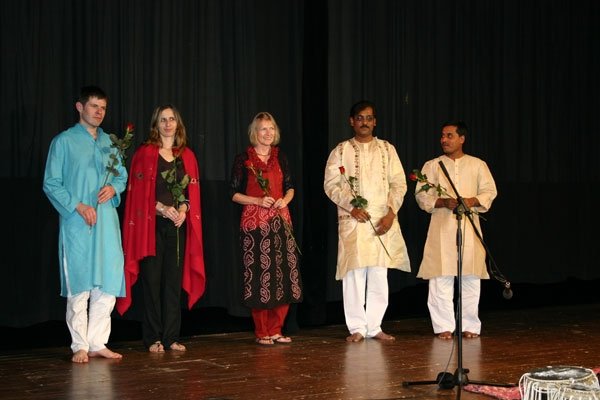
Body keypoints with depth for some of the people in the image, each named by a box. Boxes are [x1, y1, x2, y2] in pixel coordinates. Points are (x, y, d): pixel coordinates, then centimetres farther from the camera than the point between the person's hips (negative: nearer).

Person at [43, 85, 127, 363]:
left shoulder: (109, 142, 16)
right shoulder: (64, 141, 0)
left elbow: (122, 175, 22)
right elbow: (51, 183, -3)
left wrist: (114, 187, -2)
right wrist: (78, 206, -14)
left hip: (107, 221, 5)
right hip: (77, 224, -5)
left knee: (108, 282, 2)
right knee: (79, 284, -4)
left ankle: (97, 342, 10)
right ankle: (79, 346, 3)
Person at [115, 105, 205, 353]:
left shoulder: (187, 156, 13)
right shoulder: (145, 153, 2)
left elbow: (193, 192, 13)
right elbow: (139, 192, -4)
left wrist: (184, 208, -6)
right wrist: (162, 208, -15)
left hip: (178, 224, 4)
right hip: (152, 224, -4)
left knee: (174, 281, 3)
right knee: (152, 280, -4)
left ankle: (171, 337, 8)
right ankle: (153, 339, 0)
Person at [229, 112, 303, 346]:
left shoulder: (280, 157, 12)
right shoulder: (243, 159, 0)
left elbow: (290, 187, 18)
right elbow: (234, 193, 0)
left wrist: (285, 200, -3)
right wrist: (258, 201, -13)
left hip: (280, 221, 4)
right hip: (254, 222, -4)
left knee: (284, 274, 0)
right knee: (259, 275, -5)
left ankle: (275, 330, 11)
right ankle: (261, 333, 4)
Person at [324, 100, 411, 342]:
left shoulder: (387, 149, 12)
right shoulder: (341, 150, 7)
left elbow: (399, 183, 7)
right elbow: (330, 184, 1)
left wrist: (391, 213, -6)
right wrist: (352, 207, -11)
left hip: (383, 222, 2)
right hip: (352, 221, -2)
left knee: (379, 275, 1)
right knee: (354, 274, -6)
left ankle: (374, 327, 8)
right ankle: (357, 327, 0)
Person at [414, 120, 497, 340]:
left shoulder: (477, 165, 12)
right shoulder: (432, 166, 10)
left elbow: (489, 191, 6)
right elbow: (422, 195, 3)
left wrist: (471, 201, -13)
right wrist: (444, 202, -14)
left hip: (469, 227, 1)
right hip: (442, 227, -1)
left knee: (470, 278, 1)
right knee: (441, 278, -6)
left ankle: (470, 325, 10)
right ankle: (444, 326, -1)